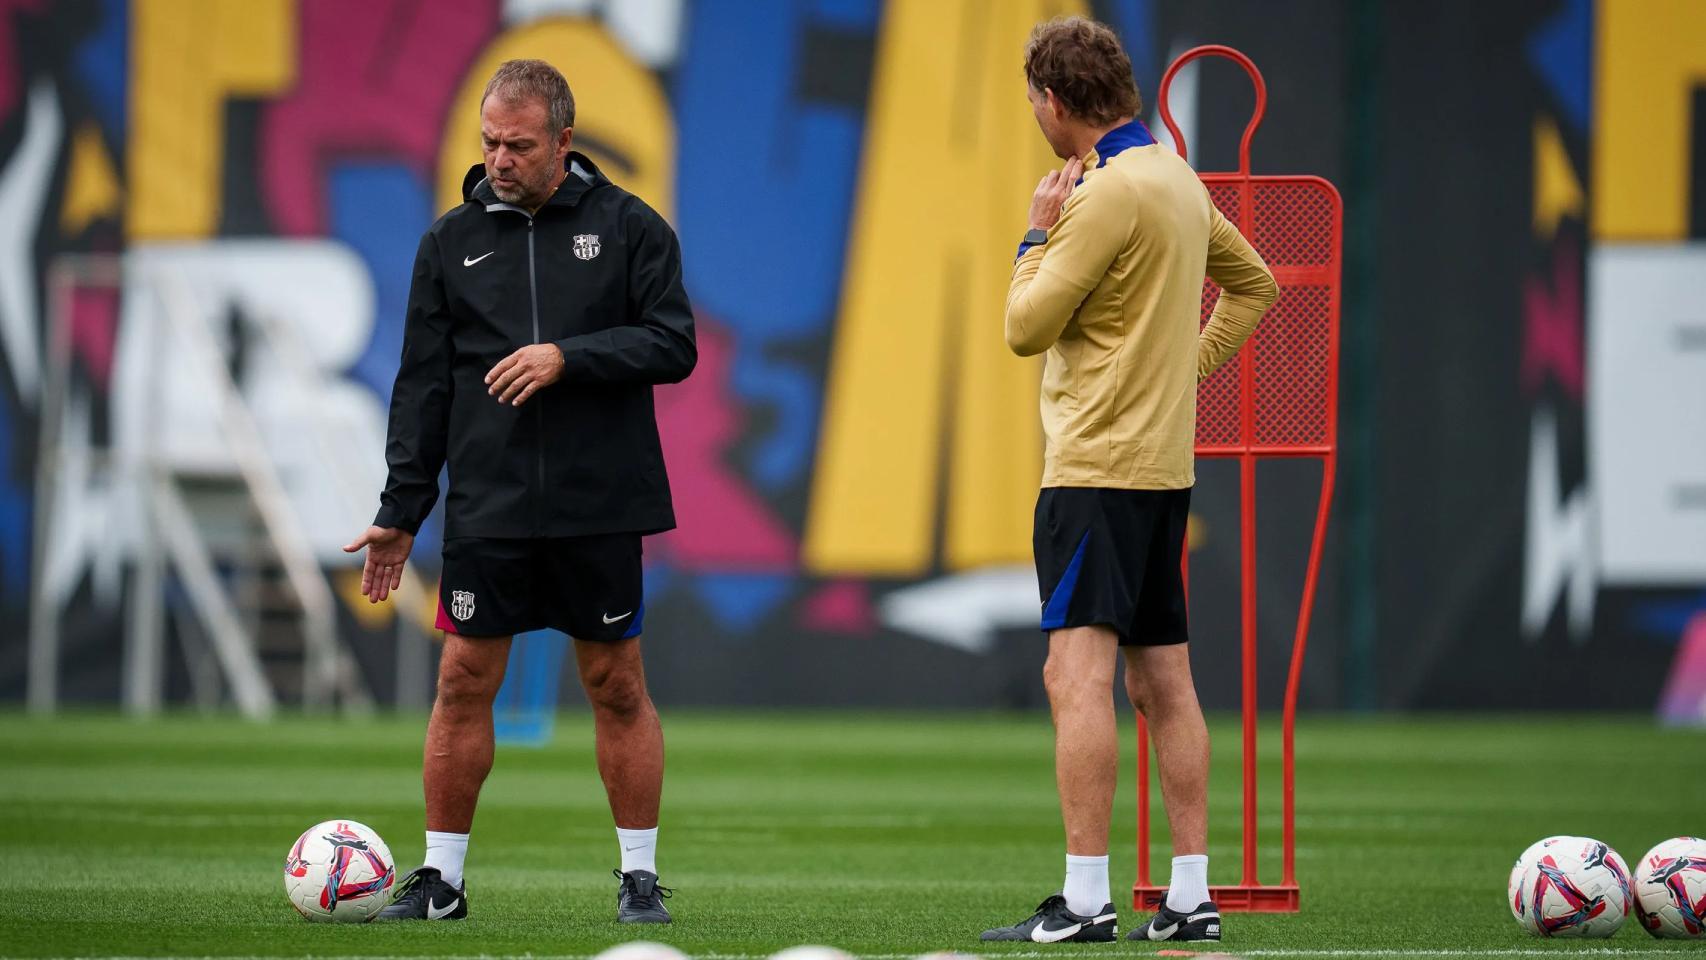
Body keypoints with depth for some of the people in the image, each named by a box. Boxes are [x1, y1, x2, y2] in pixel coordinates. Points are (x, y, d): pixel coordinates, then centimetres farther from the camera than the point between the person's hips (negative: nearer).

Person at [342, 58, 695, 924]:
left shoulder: (627, 227, 2)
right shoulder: (452, 241, 7)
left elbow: (673, 346, -4)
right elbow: (422, 387, 8)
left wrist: (569, 357, -16)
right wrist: (398, 512, 3)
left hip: (600, 505, -2)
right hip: (487, 509, 2)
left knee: (617, 687, 3)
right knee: (464, 682, 0)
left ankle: (640, 876, 11)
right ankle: (441, 877, 8)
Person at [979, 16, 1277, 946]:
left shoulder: (1108, 193, -15)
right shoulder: (1179, 181, 13)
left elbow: (1026, 327, -13)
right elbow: (1253, 284, 27)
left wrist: (1039, 232, 0)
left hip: (1097, 467, -10)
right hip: (1164, 464, 10)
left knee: (1077, 671, -13)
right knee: (1164, 683, 10)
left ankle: (1085, 897, -19)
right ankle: (1190, 897, 11)